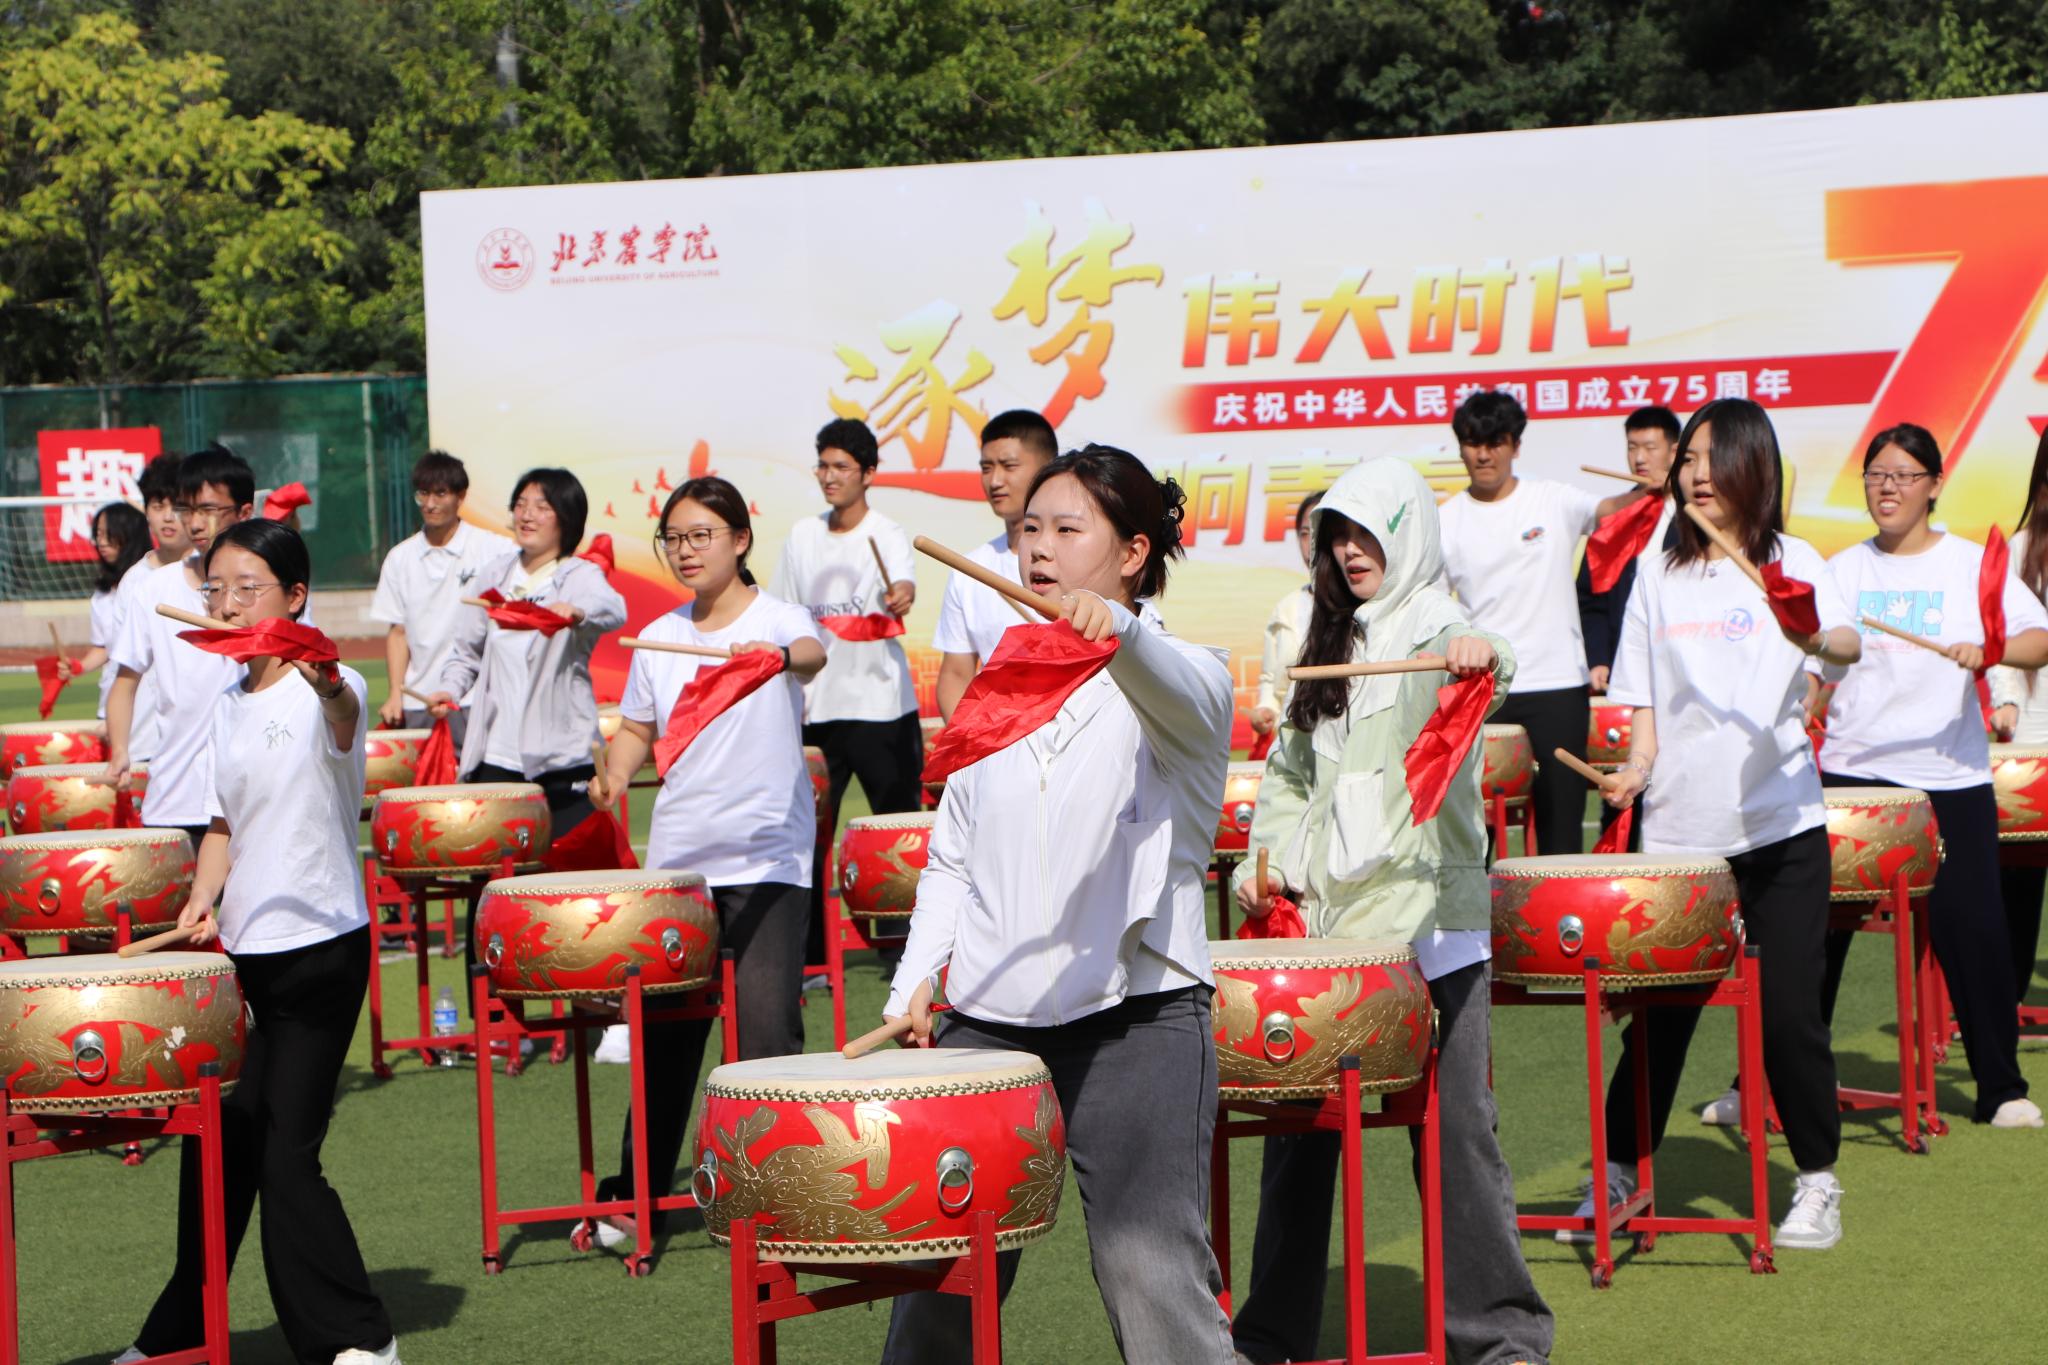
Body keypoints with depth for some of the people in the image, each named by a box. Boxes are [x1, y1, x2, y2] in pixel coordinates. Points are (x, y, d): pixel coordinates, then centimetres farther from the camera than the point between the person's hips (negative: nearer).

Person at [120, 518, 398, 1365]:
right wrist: (205, 899, 0)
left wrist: (325, 684, -61)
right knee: (215, 1140, 13)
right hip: (241, 952, 7)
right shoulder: (227, 704, 11)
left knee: (285, 1153, -9)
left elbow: (345, 721, -37)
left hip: (319, 952, -7)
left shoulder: (329, 692, -12)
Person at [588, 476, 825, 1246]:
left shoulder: (776, 617, -5)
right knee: (665, 1028, 10)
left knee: (767, 1027, -11)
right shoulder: (659, 639, 11)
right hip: (677, 858, 5)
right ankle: (636, 1192, 21)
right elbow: (638, 727, 21)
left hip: (767, 860, -5)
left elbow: (811, 653, -28)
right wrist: (617, 772, 1)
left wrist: (778, 656, -50)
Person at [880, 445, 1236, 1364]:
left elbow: (1181, 693, -27)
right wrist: (918, 978, 5)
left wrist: (1114, 630, -49)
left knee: (1151, 1273, -12)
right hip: (986, 1019, 5)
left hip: (1134, 1020, -5)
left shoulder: (1182, 679, -1)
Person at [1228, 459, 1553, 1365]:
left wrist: (1481, 659, -50)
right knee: (1299, 1119, 8)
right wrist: (1267, 858, 7)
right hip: (1327, 917, 6)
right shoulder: (1331, 643, 17)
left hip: (1428, 917, -6)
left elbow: (1474, 671, -27)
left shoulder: (1438, 630, -3)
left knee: (1454, 1126, -4)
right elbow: (1290, 771, 22)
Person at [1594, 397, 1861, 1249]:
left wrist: (1817, 640, -39)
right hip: (1679, 827, 2)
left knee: (1789, 1012, -2)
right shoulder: (1658, 574, 10)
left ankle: (1817, 1183, 13)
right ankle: (1617, 1176, 18)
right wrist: (1637, 764, -5)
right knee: (1658, 1011, 3)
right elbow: (1644, 696, 13)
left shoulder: (1791, 561, 2)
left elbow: (1847, 647, -17)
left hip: (1780, 826, -2)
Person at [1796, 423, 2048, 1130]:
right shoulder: (1841, 571, 9)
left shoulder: (1971, 565, 2)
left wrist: (1991, 651, -25)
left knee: (1972, 932, -3)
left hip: (1950, 782, -2)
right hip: (1849, 775, 2)